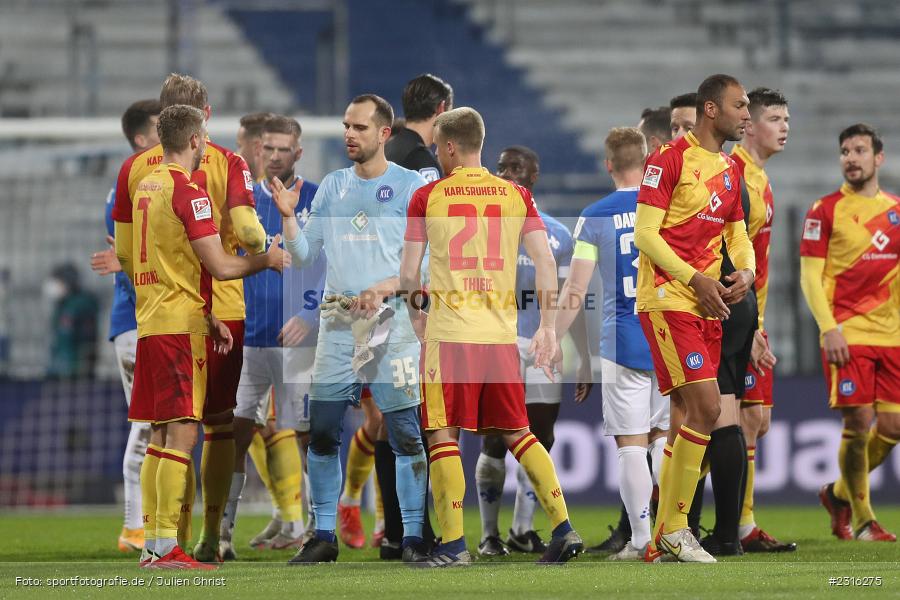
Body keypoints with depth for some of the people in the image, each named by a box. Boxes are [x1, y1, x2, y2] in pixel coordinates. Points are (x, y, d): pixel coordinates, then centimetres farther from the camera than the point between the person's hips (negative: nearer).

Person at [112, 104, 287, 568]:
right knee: (181, 434, -9)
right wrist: (267, 260, 2)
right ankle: (167, 547, -13)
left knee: (159, 437, 11)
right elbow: (220, 266, -15)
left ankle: (151, 544, 11)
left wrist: (206, 317, 22)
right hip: (182, 325, -9)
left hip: (150, 322, 9)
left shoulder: (144, 187, 15)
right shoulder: (188, 193, -12)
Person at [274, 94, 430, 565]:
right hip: (336, 320, 4)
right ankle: (324, 536, 9)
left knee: (405, 433, -5)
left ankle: (413, 537, -1)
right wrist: (288, 216, -2)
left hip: (389, 320, -4)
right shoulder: (332, 187, 14)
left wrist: (384, 288, -18)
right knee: (321, 432, 1)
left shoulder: (411, 186, 0)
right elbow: (304, 256, 14)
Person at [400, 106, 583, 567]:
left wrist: (416, 315, 21)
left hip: (448, 332, -4)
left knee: (442, 434, 2)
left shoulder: (426, 197, 0)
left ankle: (453, 544, -2)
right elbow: (546, 263, 3)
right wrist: (548, 329, 7)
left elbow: (408, 274, 2)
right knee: (516, 432, 13)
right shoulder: (516, 195, 8)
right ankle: (563, 528, 6)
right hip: (501, 333, 4)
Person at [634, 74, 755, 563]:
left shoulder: (730, 171, 16)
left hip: (708, 304, 8)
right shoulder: (670, 159, -8)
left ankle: (661, 539, 12)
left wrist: (745, 272, -3)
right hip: (668, 299, -8)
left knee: (688, 419, 7)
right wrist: (695, 279, -19)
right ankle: (674, 527, -9)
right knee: (706, 408, -16)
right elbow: (645, 233, -12)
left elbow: (738, 234, 20)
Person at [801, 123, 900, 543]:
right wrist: (829, 328, -13)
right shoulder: (825, 210, 0)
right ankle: (861, 519, 8)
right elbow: (810, 275, -3)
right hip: (848, 334, -4)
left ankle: (840, 494, 23)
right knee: (858, 424, -8)